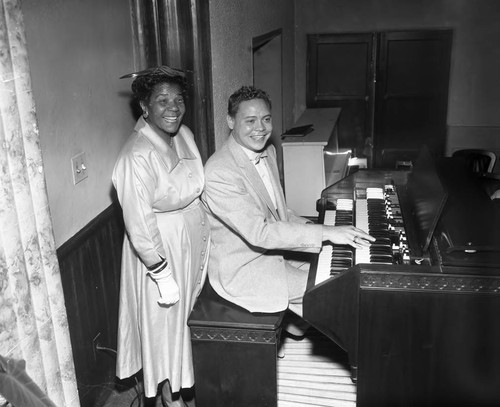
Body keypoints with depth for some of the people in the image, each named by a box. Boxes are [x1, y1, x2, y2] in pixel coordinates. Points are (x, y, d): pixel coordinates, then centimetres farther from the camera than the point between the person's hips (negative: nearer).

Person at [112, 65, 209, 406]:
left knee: (192, 308, 25)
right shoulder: (137, 157, -29)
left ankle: (189, 376, 52)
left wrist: (207, 230, 13)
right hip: (162, 245, -8)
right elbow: (140, 227, -27)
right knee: (166, 318, 12)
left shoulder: (184, 134, -4)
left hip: (195, 234, 8)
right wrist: (164, 277, -22)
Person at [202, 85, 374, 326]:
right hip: (242, 270, -8)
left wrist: (308, 226, -6)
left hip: (273, 250, 9)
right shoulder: (218, 173, -26)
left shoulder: (268, 152, 4)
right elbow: (259, 233, -31)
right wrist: (326, 232, -32)